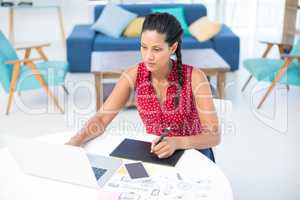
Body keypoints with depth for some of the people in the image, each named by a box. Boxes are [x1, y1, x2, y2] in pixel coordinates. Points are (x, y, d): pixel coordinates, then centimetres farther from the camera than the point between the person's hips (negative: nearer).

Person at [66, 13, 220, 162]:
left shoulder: (194, 77, -20)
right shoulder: (133, 75, -12)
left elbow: (213, 136, -21)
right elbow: (101, 119, -13)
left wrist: (177, 143, -39)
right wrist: (75, 141, -31)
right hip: (154, 154, 2)